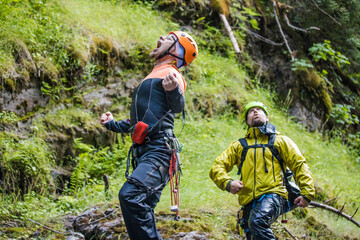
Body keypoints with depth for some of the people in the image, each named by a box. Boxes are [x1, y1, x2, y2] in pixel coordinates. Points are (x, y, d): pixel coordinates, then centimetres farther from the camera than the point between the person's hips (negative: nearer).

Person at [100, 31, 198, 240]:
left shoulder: (170, 74, -1)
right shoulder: (151, 78, 28)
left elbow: (178, 107, -21)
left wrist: (173, 90, -41)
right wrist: (113, 124, 43)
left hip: (158, 151, -10)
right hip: (144, 153, 10)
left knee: (130, 195, -30)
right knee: (143, 213, 9)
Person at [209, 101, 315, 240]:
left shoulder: (279, 141, 17)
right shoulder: (239, 146, 22)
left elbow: (299, 164, 10)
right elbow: (217, 167, 14)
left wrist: (307, 193, -4)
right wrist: (227, 183, -9)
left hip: (272, 195, -4)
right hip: (249, 203, 4)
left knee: (257, 220, -34)